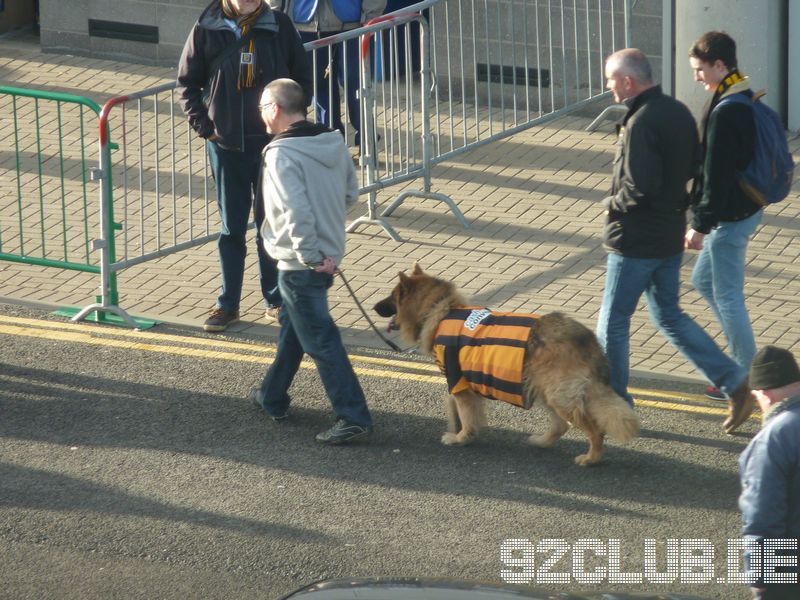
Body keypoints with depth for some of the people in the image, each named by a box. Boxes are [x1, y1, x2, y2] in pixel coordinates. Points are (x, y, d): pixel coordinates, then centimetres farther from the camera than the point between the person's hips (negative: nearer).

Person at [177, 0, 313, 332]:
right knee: (231, 228, 8)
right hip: (225, 144, 0)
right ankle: (228, 304, 17)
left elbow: (302, 77, 4)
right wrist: (204, 127, -5)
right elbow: (187, 82, 3)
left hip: (272, 143, 0)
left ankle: (276, 301, 20)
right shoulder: (207, 29, -6)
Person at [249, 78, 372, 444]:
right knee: (291, 326, 25)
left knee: (320, 340, -3)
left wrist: (311, 256, -20)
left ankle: (353, 417, -3)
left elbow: (296, 211, -28)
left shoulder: (281, 154, -22)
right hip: (329, 254, 9)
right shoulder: (334, 143, 3)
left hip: (300, 263, -9)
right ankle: (272, 397, 40)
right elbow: (351, 193, 10)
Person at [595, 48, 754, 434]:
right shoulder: (679, 113, 6)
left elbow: (640, 187, -29)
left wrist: (614, 204, -11)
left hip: (636, 239, -9)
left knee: (613, 320, 6)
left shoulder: (641, 123, -23)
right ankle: (734, 382, 10)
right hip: (671, 235, 9)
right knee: (669, 316, 17)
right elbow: (690, 169, 15)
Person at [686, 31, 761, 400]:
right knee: (703, 280, 22)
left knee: (727, 296, 1)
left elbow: (716, 174, -25)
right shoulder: (747, 101, 8)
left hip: (729, 217, -10)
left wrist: (701, 224, -20)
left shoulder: (725, 112, -24)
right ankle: (742, 356, 27)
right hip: (747, 208, 10)